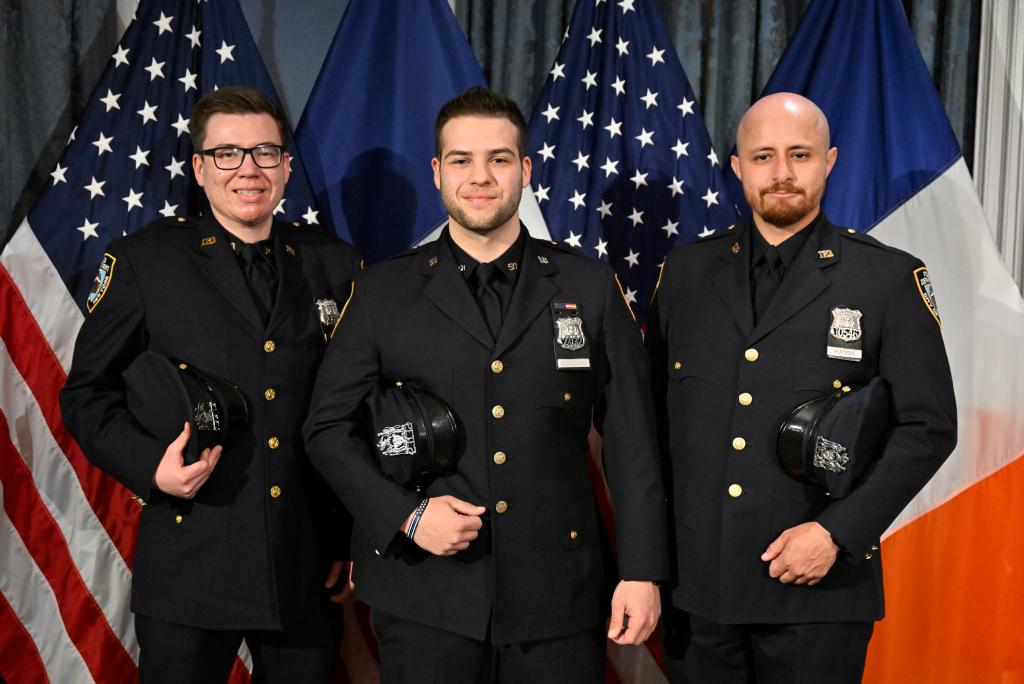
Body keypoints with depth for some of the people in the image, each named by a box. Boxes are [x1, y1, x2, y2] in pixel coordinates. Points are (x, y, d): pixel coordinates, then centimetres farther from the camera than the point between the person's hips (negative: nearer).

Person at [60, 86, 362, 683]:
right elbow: (87, 393, 3)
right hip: (190, 561, -2)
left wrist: (350, 536, 6)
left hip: (309, 563, 2)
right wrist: (148, 464, -14)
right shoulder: (142, 259, 1)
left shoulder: (335, 265, 7)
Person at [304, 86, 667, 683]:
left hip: (557, 595, 1)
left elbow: (631, 438, 3)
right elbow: (330, 426, 5)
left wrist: (642, 569, -1)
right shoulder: (385, 291, 3)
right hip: (425, 597, 0)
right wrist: (405, 515, -9)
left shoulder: (589, 287, 4)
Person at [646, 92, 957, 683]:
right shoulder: (687, 271, 6)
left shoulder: (890, 278, -3)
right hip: (694, 581, 3)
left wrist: (838, 533, -12)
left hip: (816, 589, -2)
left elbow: (930, 426, -4)